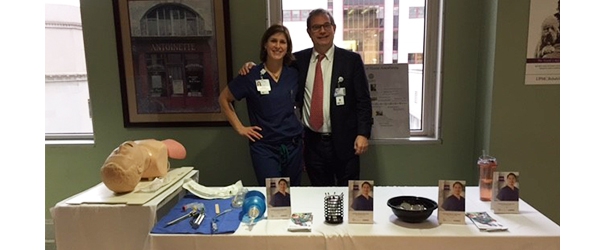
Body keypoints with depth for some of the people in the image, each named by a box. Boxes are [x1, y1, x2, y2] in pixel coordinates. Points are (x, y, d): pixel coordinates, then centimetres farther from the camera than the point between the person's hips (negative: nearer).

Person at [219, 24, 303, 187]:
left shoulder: (294, 74, 2)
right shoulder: (251, 75, -7)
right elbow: (224, 99, 4)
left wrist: (301, 129, 5)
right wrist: (239, 128, 0)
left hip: (293, 145, 4)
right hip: (264, 147, -3)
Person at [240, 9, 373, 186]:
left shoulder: (351, 60, -2)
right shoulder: (299, 60, 5)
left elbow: (363, 100, -2)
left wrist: (363, 134, -11)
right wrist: (254, 68, 0)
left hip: (344, 141, -2)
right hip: (313, 142, 3)